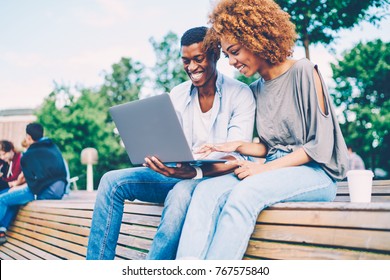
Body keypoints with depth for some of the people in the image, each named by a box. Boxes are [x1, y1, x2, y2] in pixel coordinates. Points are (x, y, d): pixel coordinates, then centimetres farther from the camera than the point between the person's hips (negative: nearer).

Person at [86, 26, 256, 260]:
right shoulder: (177, 95, 8)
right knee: (113, 181, -13)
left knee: (181, 194, -39)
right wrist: (157, 158, -19)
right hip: (181, 173, 6)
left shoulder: (240, 94, -7)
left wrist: (196, 173, -35)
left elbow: (235, 158, -16)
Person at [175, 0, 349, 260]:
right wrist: (237, 146, 0)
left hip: (315, 172, -5)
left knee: (244, 193, -36)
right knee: (207, 190, -24)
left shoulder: (303, 72, -3)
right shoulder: (256, 90, 17)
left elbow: (321, 143, -8)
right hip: (274, 169, 6)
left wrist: (265, 169, -14)